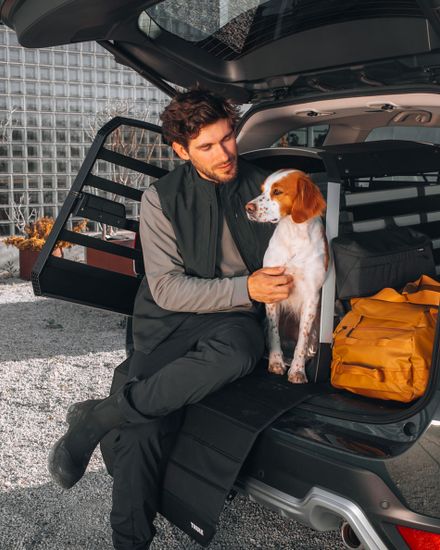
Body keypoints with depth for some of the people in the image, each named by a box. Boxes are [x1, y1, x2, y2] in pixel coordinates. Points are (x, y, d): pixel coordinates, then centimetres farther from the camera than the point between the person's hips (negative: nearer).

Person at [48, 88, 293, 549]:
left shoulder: (262, 187, 6)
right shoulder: (161, 199, -2)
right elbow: (167, 289, -9)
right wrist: (245, 288, -20)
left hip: (233, 319, 2)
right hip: (172, 319, -1)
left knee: (236, 353, -36)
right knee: (147, 428, -27)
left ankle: (97, 416, -23)